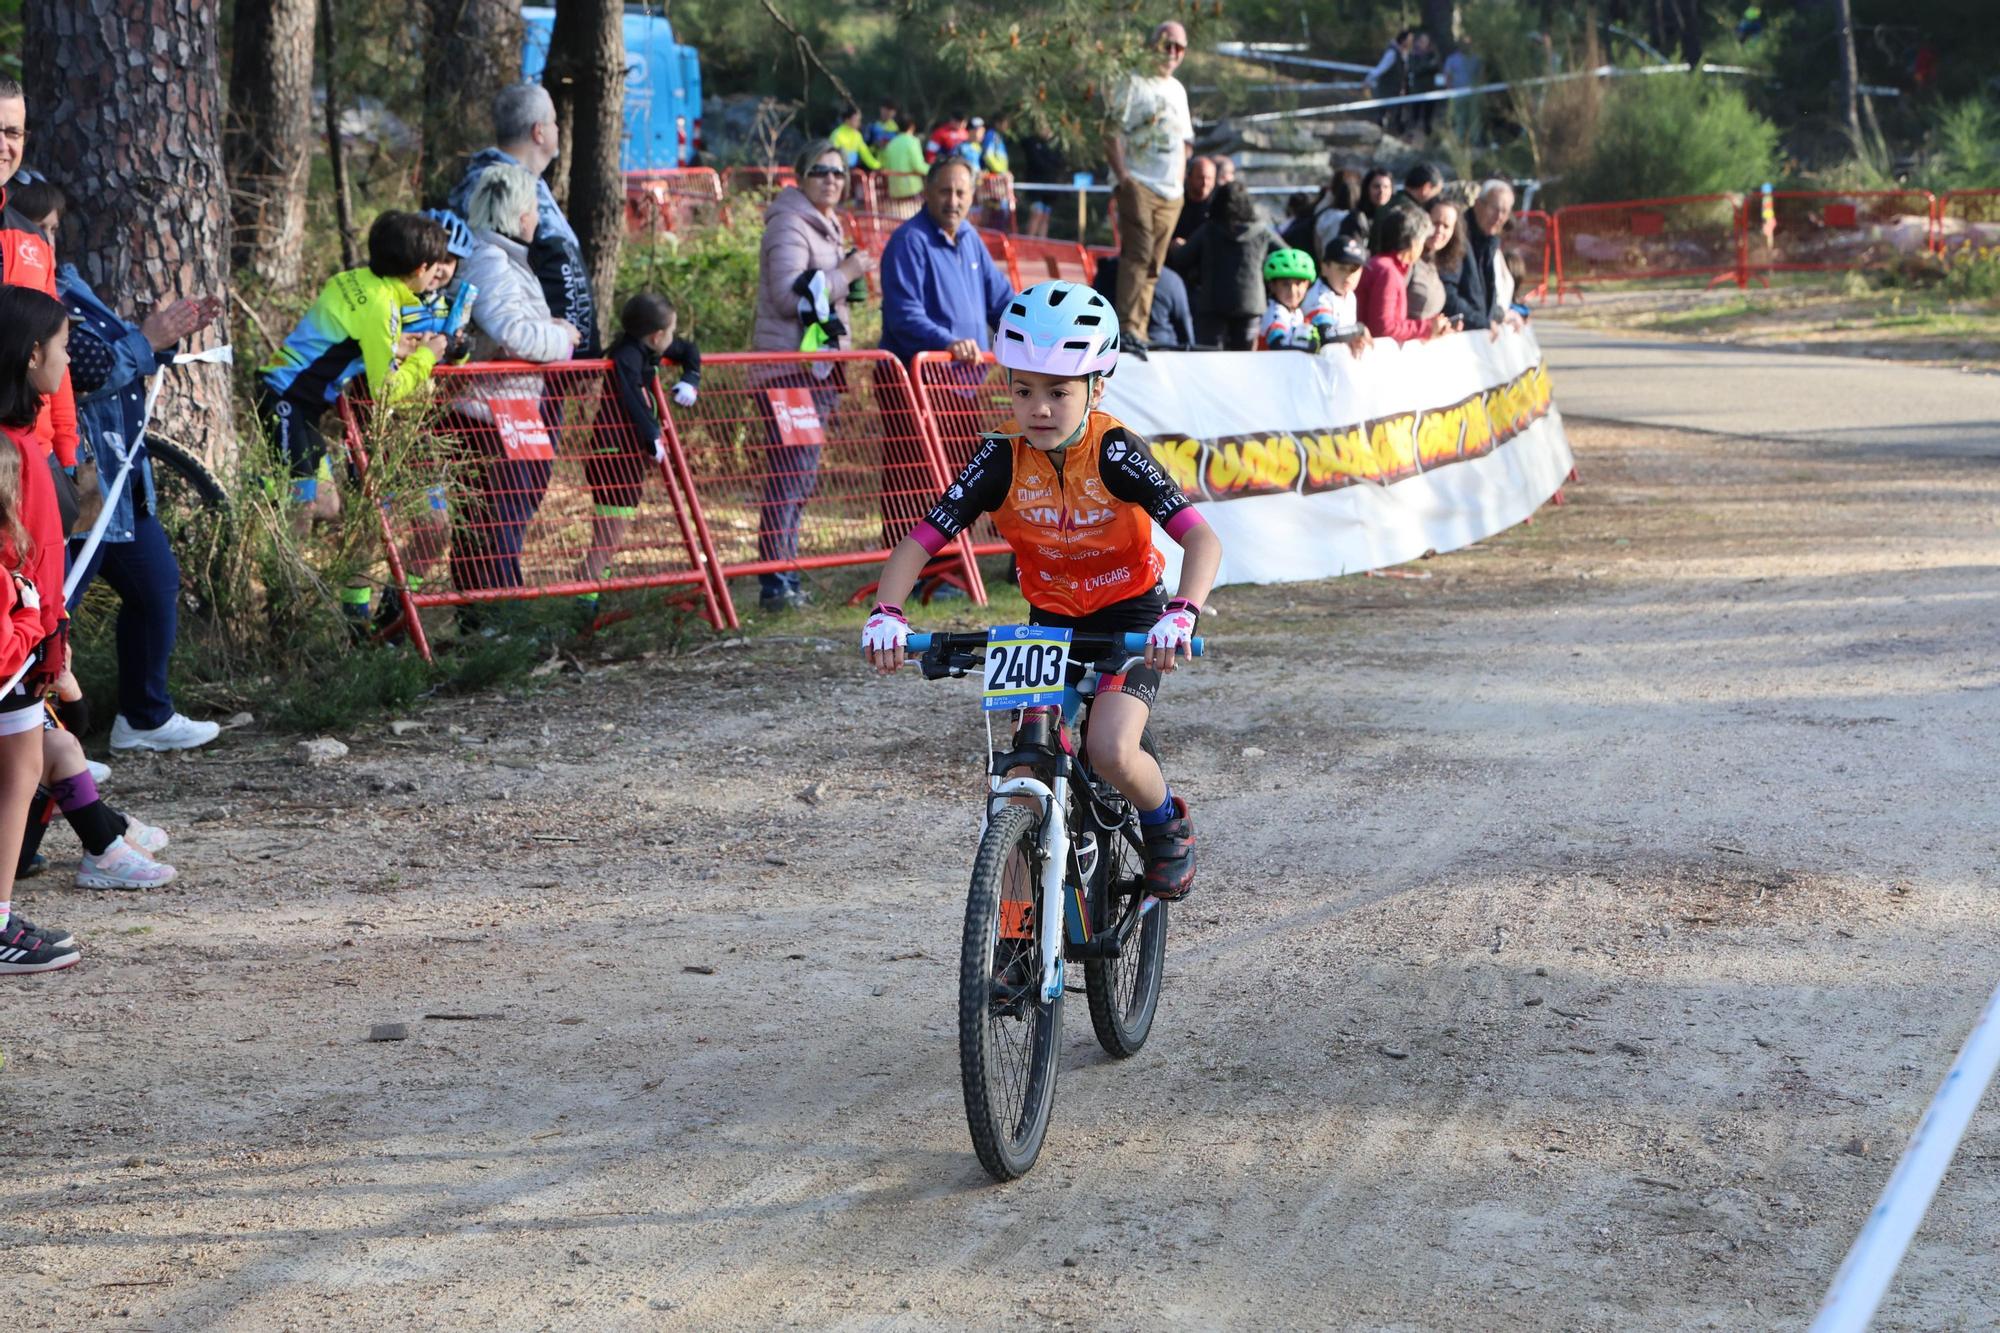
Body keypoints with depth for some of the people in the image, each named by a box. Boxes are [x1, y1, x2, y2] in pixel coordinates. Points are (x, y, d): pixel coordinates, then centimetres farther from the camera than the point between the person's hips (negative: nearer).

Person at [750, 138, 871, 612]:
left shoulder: (825, 226, 21)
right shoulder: (789, 226, -10)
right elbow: (790, 297, -20)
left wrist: (846, 276, 17)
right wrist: (845, 274, -16)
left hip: (817, 367, 10)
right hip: (790, 369, -10)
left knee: (799, 475, 10)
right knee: (790, 473, -13)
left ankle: (785, 578, 14)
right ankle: (775, 582, -13)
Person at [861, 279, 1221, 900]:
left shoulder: (1115, 452, -23)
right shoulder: (1003, 459, -16)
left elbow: (1201, 538, -31)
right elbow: (920, 542, -18)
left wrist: (1181, 615, -49)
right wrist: (886, 614, -36)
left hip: (1130, 616, -3)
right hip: (1050, 620, 3)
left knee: (1110, 751, -24)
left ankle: (1168, 824, 8)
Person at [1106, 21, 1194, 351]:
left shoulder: (1178, 91, 21)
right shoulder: (1136, 84, -1)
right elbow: (1113, 133, -8)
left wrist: (1180, 180, 13)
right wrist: (1121, 175, -18)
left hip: (1170, 191, 7)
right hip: (1138, 183, -7)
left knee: (1153, 264, 5)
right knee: (1138, 253, -19)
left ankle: (1139, 331, 6)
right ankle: (1128, 327, -26)